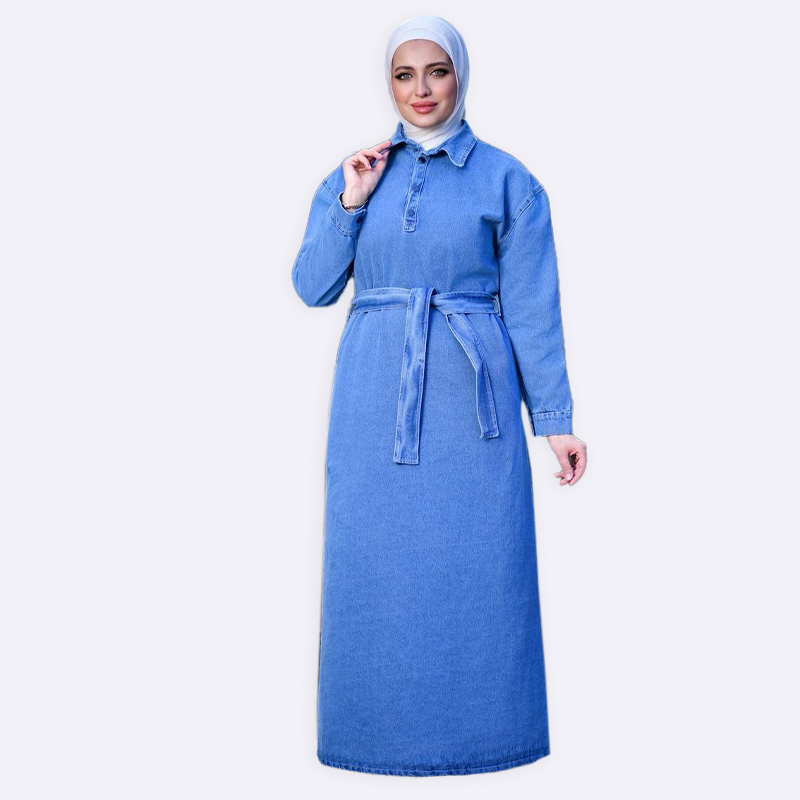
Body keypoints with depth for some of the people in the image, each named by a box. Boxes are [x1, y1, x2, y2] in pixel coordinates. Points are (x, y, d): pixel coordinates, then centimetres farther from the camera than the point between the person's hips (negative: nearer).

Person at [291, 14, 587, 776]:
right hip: (374, 395, 2)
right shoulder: (355, 173, 10)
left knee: (477, 566, 2)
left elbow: (531, 309, 1)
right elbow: (312, 286, 7)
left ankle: (477, 729, 19)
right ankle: (380, 723, 23)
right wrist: (350, 203, -5)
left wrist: (556, 419, -3)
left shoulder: (507, 181, 3)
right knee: (373, 563, 6)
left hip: (471, 398, -2)